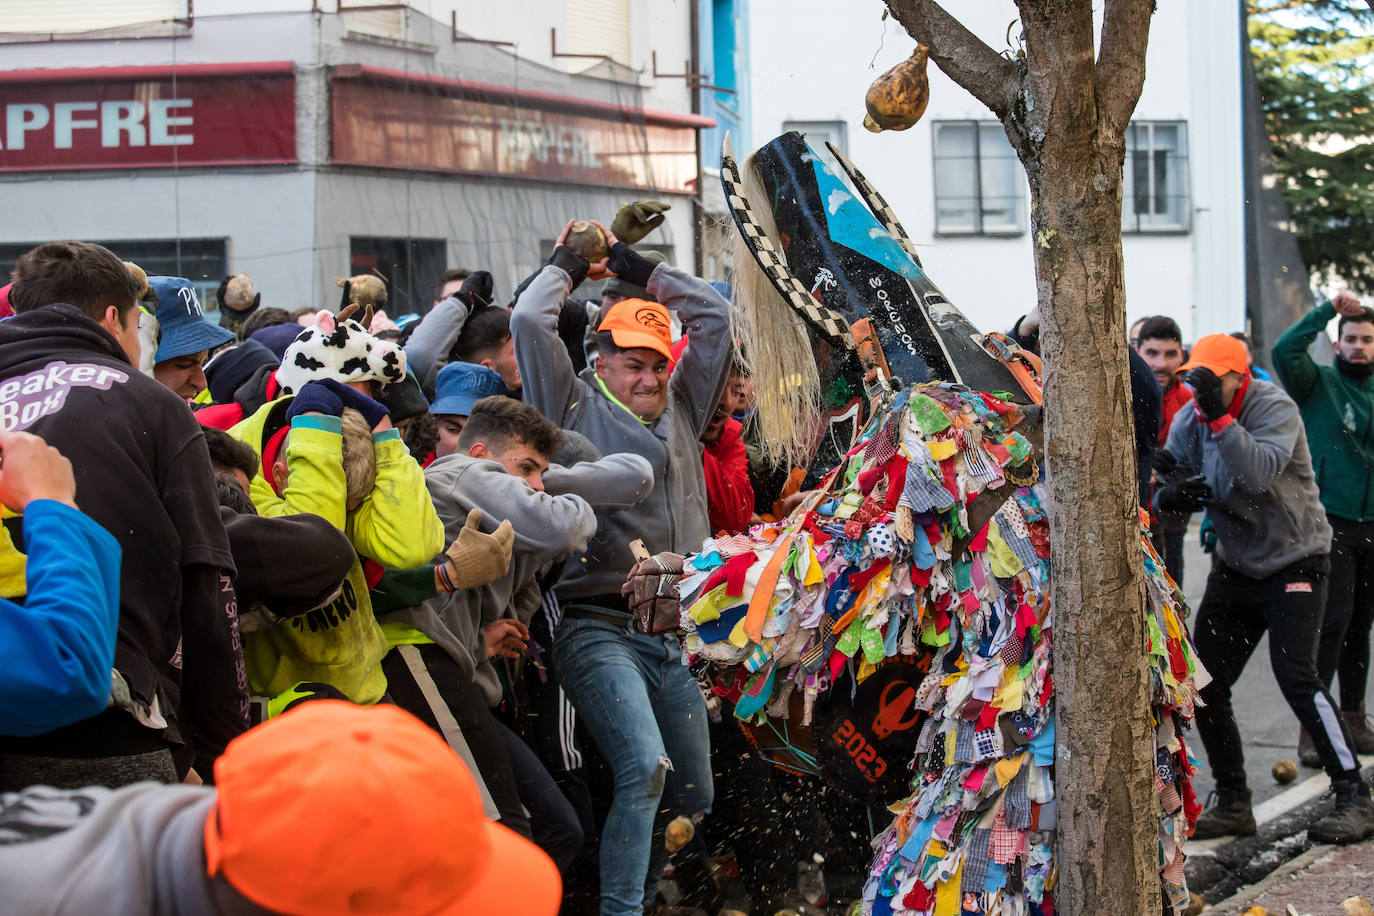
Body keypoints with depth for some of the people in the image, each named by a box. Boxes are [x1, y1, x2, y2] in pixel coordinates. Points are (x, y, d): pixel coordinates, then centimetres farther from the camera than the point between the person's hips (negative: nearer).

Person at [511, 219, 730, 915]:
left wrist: (634, 267, 22)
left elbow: (713, 313, 23)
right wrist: (568, 265, 13)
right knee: (644, 767, -25)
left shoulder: (682, 409, 20)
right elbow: (529, 320, -4)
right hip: (600, 630, -6)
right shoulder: (576, 407, 5)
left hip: (677, 631, 7)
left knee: (697, 793, 7)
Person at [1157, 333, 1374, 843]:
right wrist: (1168, 497, -21)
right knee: (1204, 682, -2)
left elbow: (1259, 473, -33)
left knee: (1296, 677, -19)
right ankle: (1233, 805, 11)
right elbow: (1162, 488, 2)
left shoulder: (1275, 408, -16)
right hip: (1235, 566, 6)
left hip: (1295, 561, -6)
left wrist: (1221, 417, -38)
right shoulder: (1189, 422, 1)